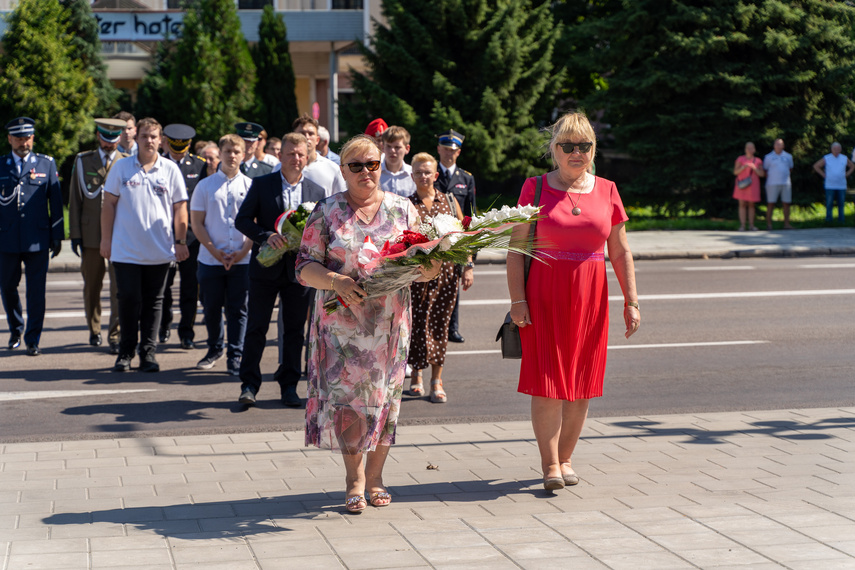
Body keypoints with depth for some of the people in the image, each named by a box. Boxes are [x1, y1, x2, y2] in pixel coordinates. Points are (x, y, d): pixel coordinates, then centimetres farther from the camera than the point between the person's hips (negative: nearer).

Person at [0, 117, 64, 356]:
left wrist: (57, 236, 3)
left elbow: (55, 201, 5)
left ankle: (33, 340, 5)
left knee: (36, 291, -3)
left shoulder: (47, 164, 5)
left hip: (37, 239, -1)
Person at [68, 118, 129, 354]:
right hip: (90, 234, 2)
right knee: (92, 286, 9)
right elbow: (75, 200, 9)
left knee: (119, 287, -9)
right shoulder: (82, 161, 10)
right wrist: (75, 234, 3)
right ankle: (94, 331, 25)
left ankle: (116, 336, -7)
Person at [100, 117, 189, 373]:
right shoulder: (121, 167, 4)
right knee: (129, 299, -2)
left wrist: (180, 242, 2)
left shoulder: (170, 169, 4)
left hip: (159, 251, 1)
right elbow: (109, 204, 6)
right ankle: (126, 351, 12)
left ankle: (148, 352, 13)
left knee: (153, 302, 6)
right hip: (125, 250, -1)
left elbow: (180, 208, 7)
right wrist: (106, 239, 1)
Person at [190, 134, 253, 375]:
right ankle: (214, 348, 28)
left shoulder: (250, 186, 5)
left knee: (238, 309, 1)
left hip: (242, 259, -1)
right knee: (211, 307, 9)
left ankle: (235, 357, 7)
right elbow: (196, 222, 3)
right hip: (211, 258, 1)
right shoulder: (205, 186, 5)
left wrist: (244, 251, -8)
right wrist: (214, 251, -7)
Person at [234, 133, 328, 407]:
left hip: (299, 269, 2)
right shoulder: (261, 184, 1)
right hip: (266, 268, -2)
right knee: (256, 328, 1)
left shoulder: (318, 192, 6)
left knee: (294, 331, 7)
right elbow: (242, 220, -3)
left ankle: (289, 386, 16)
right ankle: (249, 384, 8)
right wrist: (267, 236, -18)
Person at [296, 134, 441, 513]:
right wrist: (335, 281, -20)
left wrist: (428, 269, -16)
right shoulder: (326, 213, 2)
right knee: (346, 396, -5)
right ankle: (355, 480, 8)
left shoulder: (402, 209, 7)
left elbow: (420, 263, 8)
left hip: (389, 323, 2)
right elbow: (305, 268, -1)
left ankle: (375, 476, 18)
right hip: (342, 323, -1)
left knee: (385, 397, 4)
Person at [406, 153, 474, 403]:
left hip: (447, 270, 2)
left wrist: (468, 266, 5)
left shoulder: (450, 201, 9)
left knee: (440, 324, 2)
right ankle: (416, 375, 19)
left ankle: (437, 380, 9)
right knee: (418, 322, -2)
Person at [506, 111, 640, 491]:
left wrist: (631, 300, 6)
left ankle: (566, 458, 18)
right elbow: (516, 249, -1)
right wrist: (517, 299, -9)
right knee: (547, 381, -7)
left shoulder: (606, 191, 8)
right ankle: (550, 465, -2)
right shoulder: (535, 188, 1)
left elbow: (620, 252, 11)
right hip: (544, 293, -3)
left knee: (581, 382, 6)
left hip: (590, 296, 3)